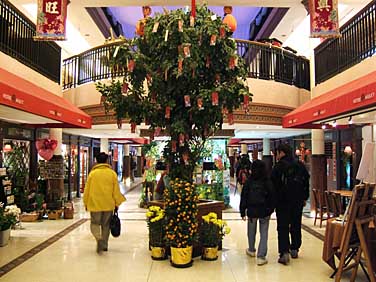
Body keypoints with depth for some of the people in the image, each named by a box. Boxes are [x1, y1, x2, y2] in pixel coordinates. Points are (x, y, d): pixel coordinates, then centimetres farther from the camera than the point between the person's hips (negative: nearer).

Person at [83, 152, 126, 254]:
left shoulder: (92, 173, -4)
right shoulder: (112, 173, -2)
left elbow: (87, 190, 1)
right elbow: (116, 190, 0)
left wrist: (86, 203, 13)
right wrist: (117, 203, 11)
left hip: (95, 204, -1)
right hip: (108, 204, 1)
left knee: (95, 223, 9)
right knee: (106, 225, 14)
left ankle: (99, 239, -16)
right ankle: (104, 245, 21)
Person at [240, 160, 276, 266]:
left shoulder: (248, 182, -6)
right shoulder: (268, 182, -7)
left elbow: (243, 197, -4)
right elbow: (272, 197, -1)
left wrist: (242, 212, 3)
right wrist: (271, 210, 11)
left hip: (251, 211, 1)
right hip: (264, 211, -1)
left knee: (251, 231, 20)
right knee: (264, 233, 4)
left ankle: (251, 250, 39)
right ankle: (261, 257, 0)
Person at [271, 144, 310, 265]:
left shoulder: (279, 166, -11)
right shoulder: (300, 166, 6)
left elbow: (273, 183, -13)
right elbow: (306, 182, 12)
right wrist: (304, 198, 20)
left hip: (283, 201, -5)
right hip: (298, 201, 5)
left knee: (282, 227, -2)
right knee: (296, 225, 17)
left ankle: (284, 252, -11)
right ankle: (294, 249, 25)